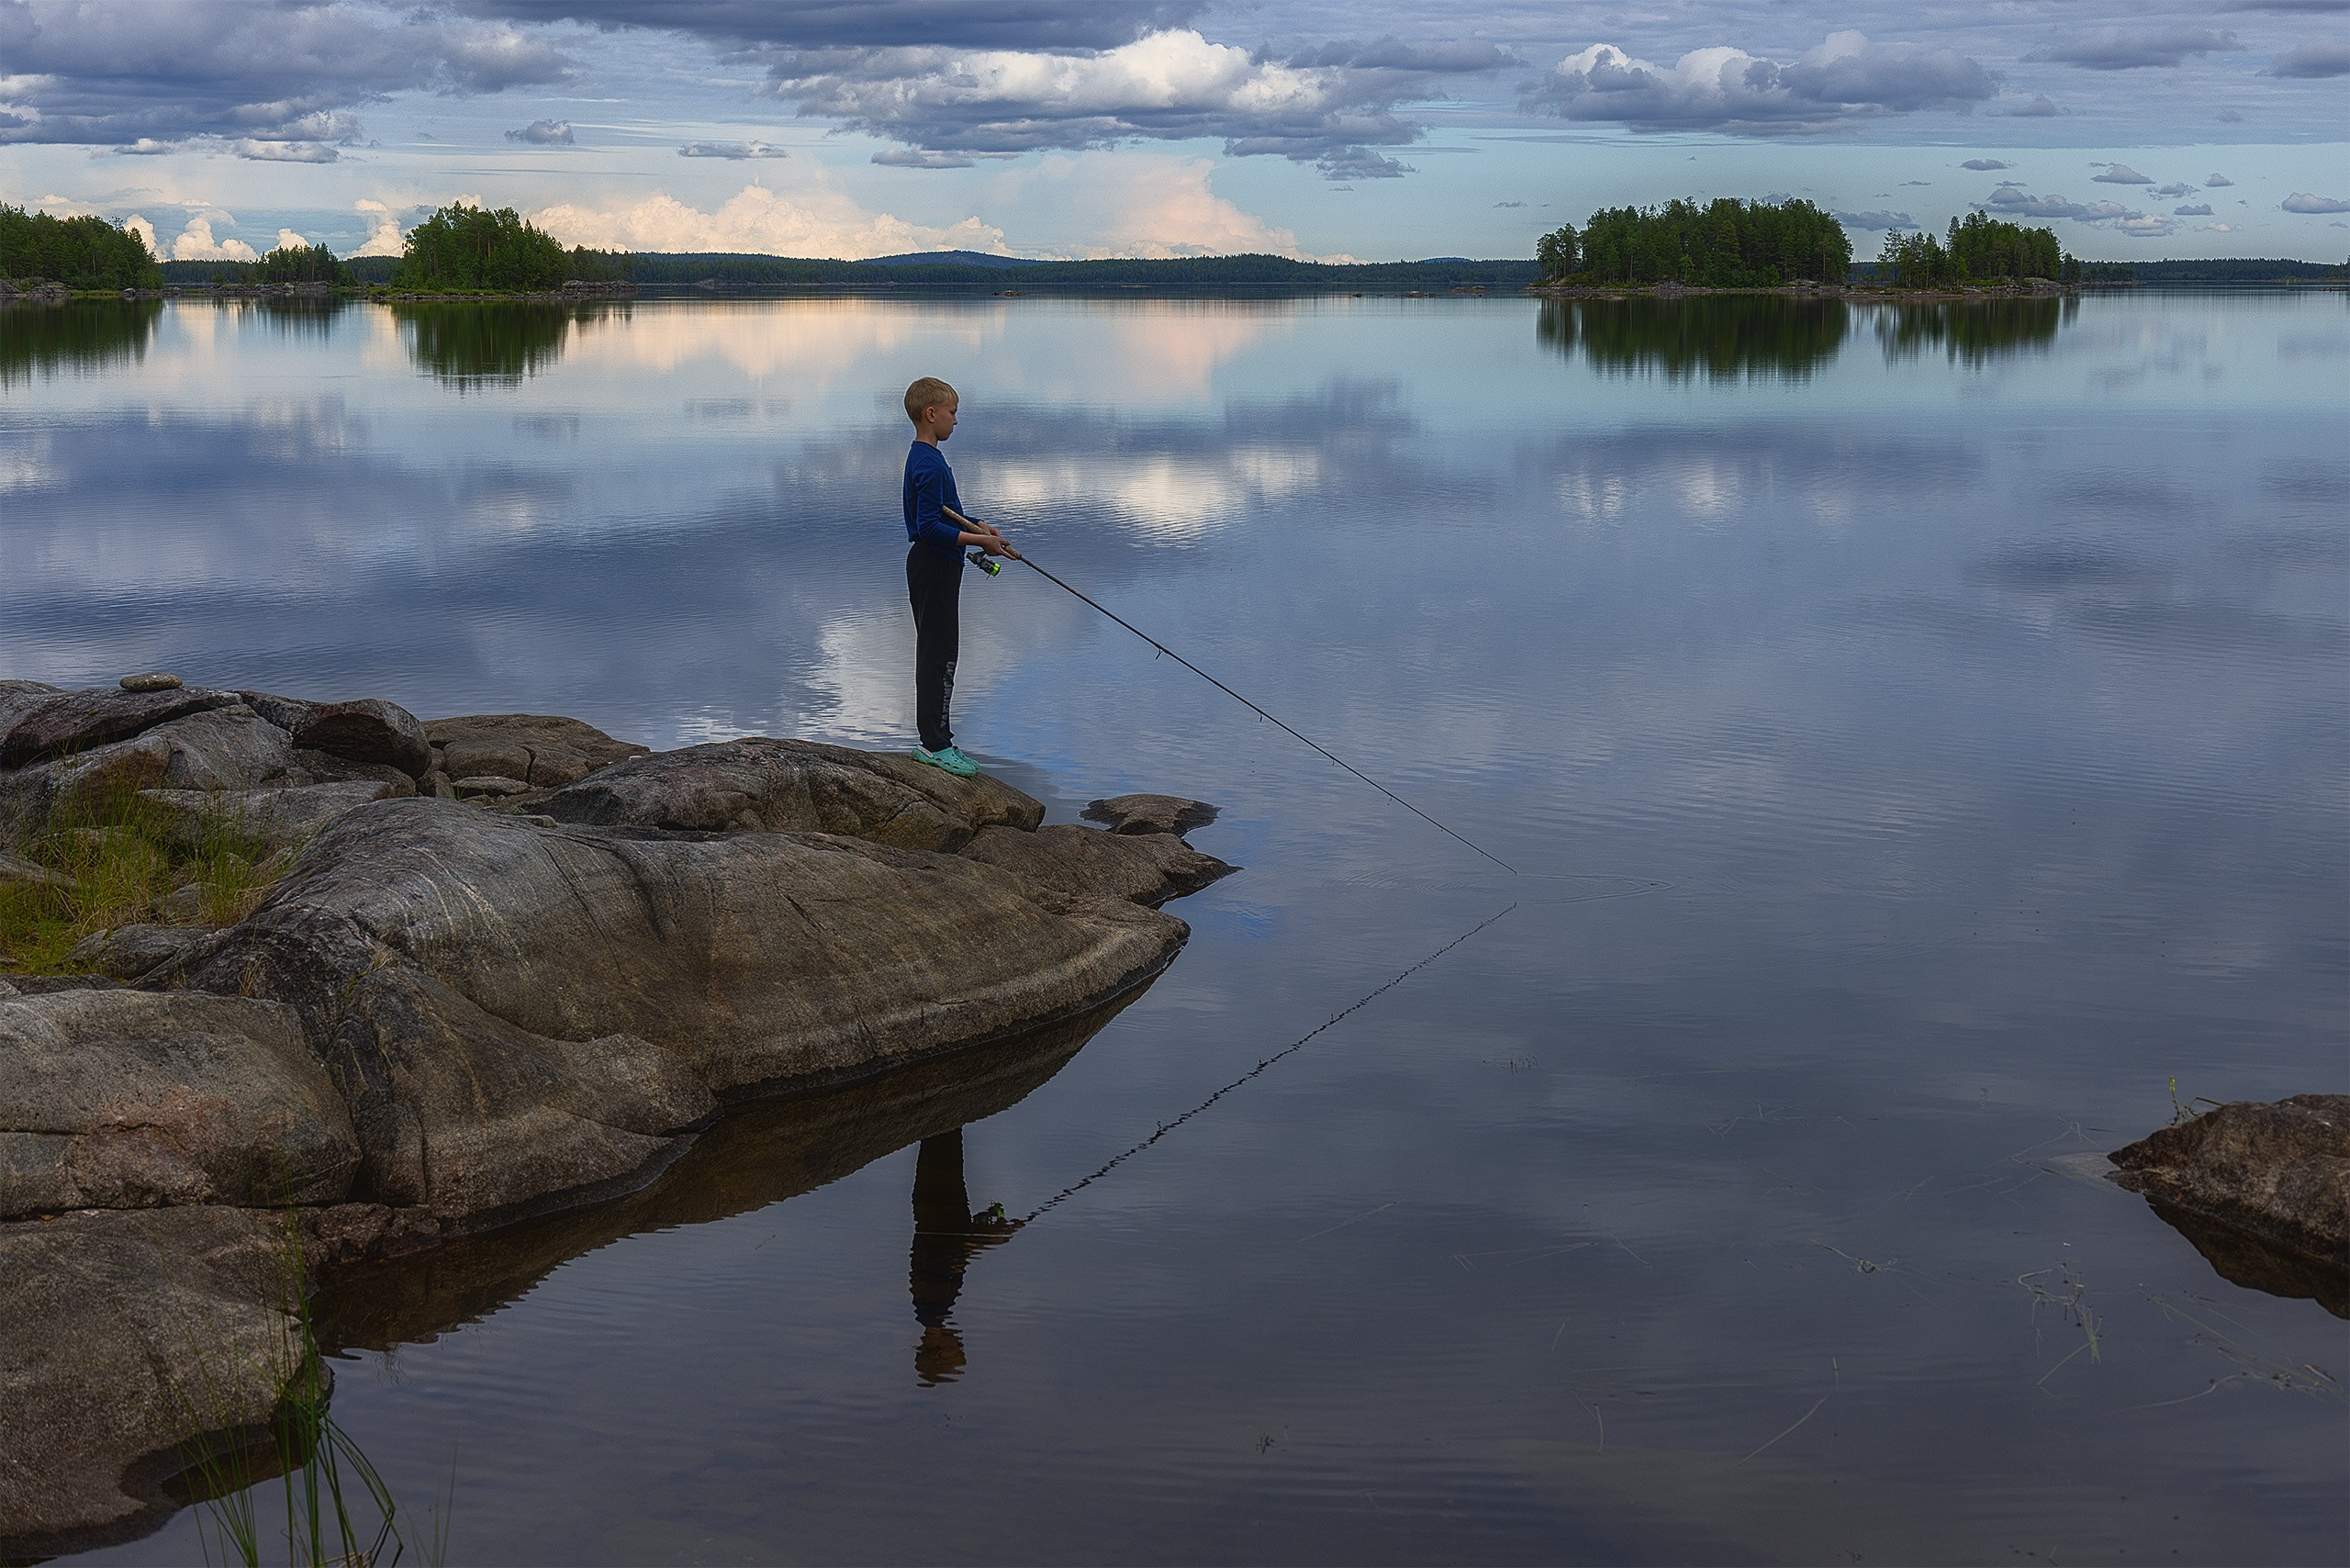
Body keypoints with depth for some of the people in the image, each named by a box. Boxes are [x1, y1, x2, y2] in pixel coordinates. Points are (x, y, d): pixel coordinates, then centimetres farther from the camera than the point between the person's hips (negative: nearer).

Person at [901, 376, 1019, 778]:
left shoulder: (925, 458, 14)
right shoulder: (929, 464, -19)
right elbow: (930, 527, -25)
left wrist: (977, 528, 10)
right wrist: (980, 540, -24)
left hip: (933, 566, 11)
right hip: (935, 567, -11)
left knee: (937, 652, 14)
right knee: (939, 653, -7)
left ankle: (936, 738, 20)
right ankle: (934, 744, -4)